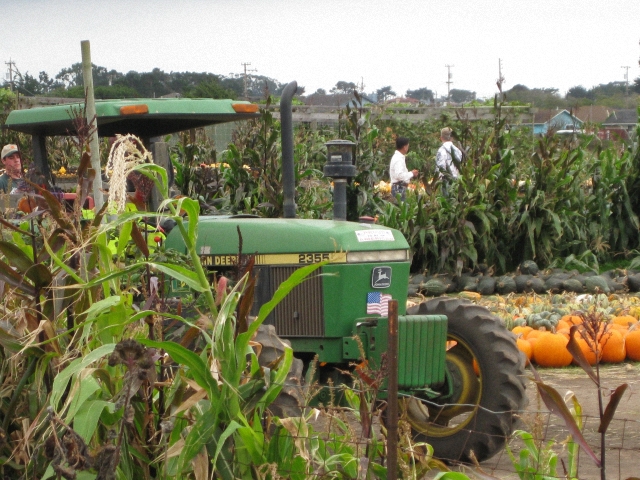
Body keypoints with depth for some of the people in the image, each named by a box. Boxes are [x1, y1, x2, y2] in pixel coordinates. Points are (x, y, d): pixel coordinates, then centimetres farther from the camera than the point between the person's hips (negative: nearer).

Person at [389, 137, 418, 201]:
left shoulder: (398, 157, 16)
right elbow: (399, 175, -25)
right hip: (399, 188, -10)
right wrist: (412, 174, -13)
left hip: (400, 188, 10)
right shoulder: (399, 159, -15)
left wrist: (411, 174, 10)